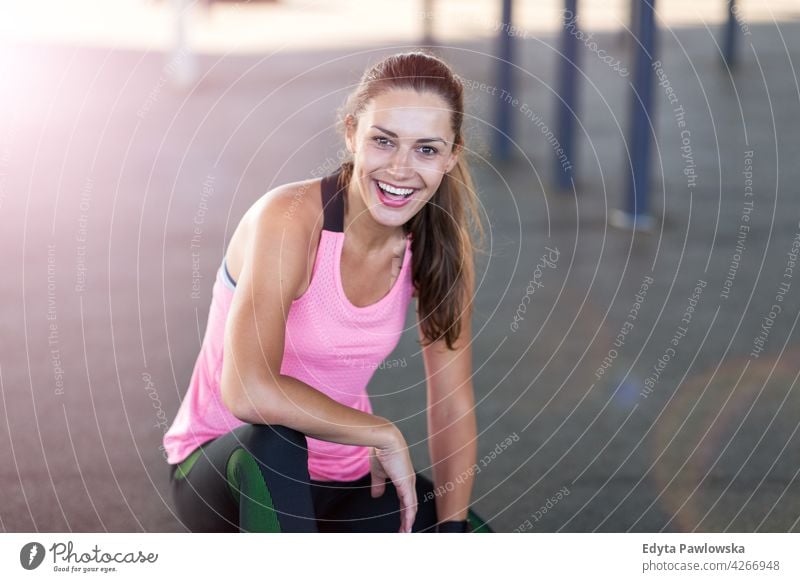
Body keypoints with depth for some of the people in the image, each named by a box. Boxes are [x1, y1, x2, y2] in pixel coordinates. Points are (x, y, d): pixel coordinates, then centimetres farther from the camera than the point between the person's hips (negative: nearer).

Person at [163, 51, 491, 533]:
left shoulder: (443, 247, -8)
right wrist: (383, 434, -27)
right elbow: (247, 390, -36)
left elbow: (453, 406, -3)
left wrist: (453, 526, -15)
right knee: (272, 439, -39)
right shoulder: (290, 219, -25)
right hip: (229, 467, -5)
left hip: (344, 477, 5)